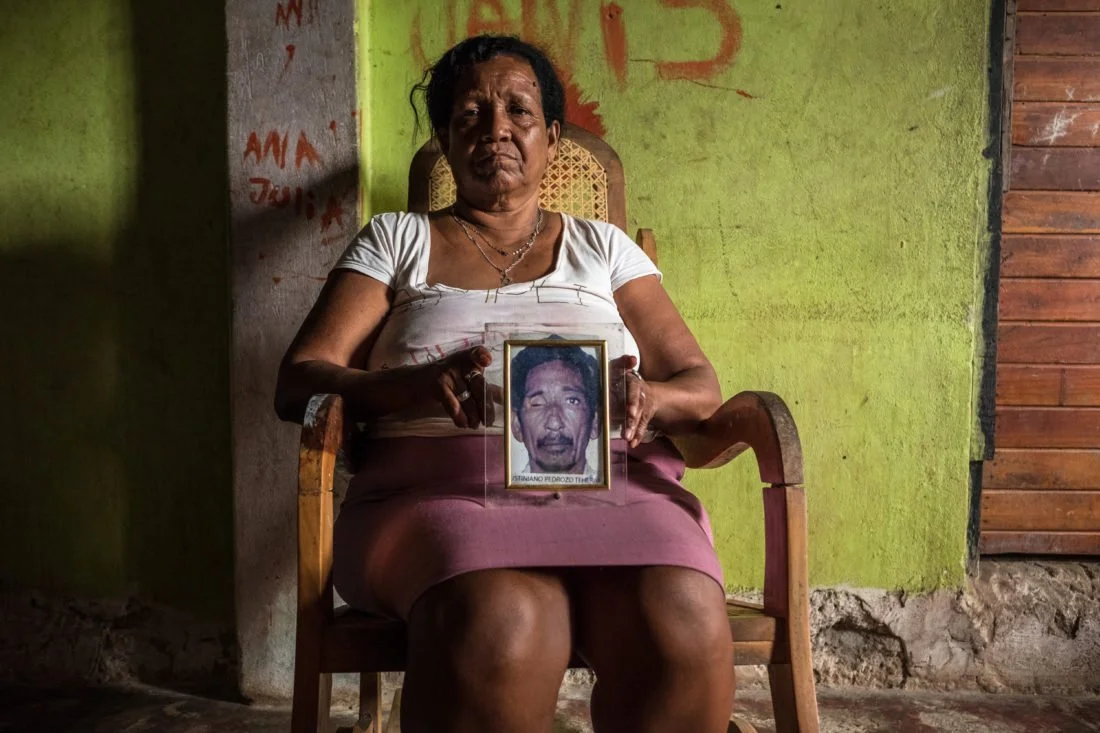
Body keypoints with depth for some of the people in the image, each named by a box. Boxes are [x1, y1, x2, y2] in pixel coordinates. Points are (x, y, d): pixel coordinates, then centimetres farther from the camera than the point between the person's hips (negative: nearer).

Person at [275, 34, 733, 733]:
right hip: (440, 490, -1)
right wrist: (415, 386, -16)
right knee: (500, 630, -37)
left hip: (606, 485, 2)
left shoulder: (603, 247, 21)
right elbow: (298, 381, 7)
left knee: (684, 630, -33)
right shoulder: (396, 239, 18)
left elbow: (700, 386, 15)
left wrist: (646, 398, -11)